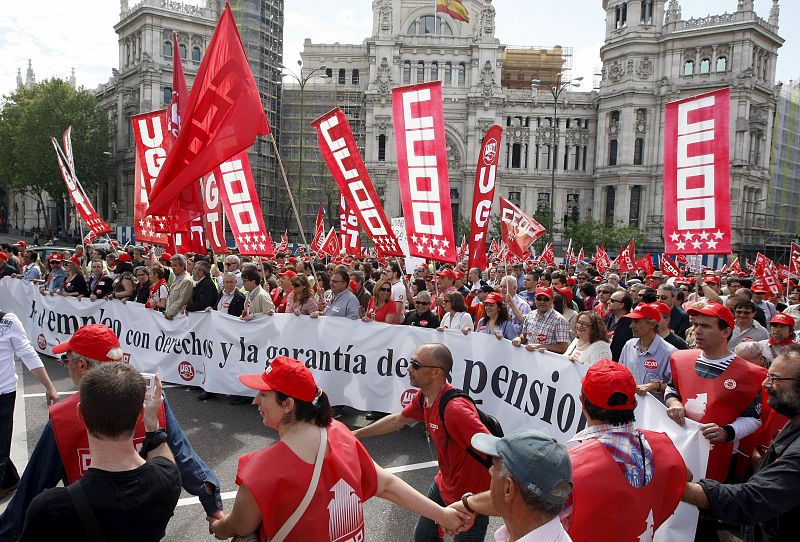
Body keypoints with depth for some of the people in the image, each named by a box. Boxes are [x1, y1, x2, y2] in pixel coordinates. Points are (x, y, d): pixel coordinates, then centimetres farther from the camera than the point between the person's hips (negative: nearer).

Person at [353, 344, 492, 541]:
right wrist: (356, 434, 18)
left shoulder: (455, 408, -35)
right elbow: (398, 420, 11)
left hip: (470, 498, -8)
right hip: (443, 486, 8)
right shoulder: (423, 397, -8)